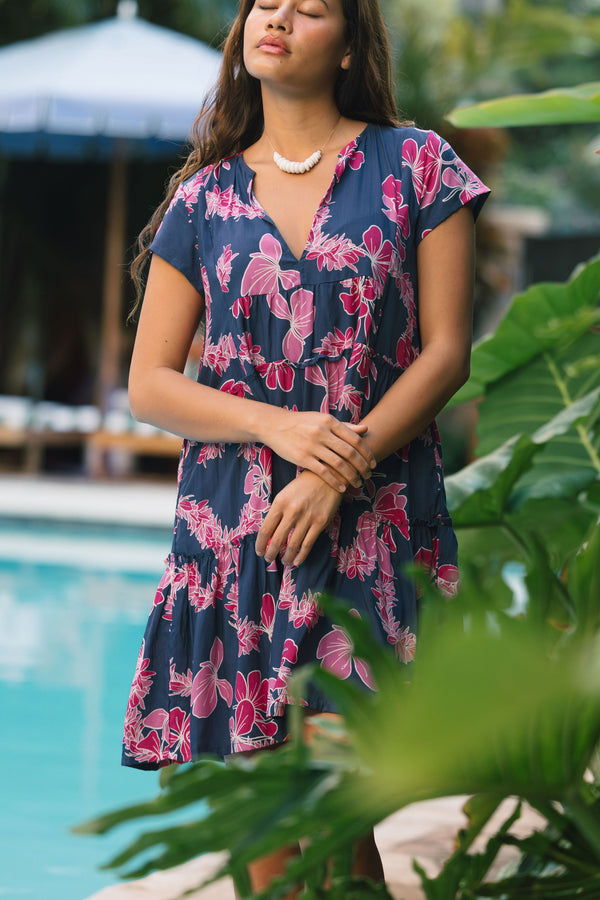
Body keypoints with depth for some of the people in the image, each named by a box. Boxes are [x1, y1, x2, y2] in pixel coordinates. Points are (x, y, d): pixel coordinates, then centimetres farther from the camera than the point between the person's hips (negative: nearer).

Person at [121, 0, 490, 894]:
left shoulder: (416, 167, 3)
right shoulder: (204, 197, 9)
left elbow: (446, 352, -2)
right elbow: (149, 384, 7)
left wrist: (339, 473, -12)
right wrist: (276, 426, -10)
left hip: (371, 519, -2)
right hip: (232, 526, 2)